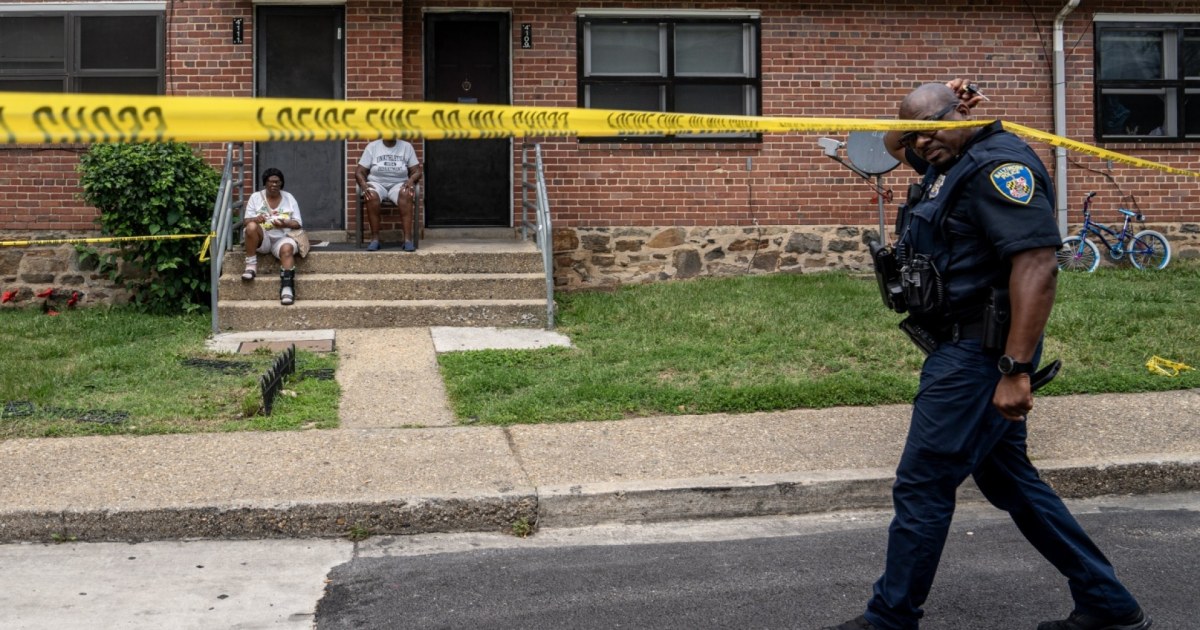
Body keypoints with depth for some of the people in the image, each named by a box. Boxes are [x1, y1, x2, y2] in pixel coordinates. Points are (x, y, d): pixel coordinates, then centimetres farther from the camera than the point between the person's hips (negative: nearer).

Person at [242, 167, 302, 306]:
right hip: (262, 239, 0)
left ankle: (287, 288, -46)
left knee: (287, 248, -37)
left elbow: (298, 223, 4)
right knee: (252, 226, -33)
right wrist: (255, 219, -24)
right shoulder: (256, 197, 5)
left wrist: (285, 223, -18)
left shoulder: (289, 198, 7)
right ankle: (251, 265, -20)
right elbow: (245, 221, 0)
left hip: (282, 238, 0)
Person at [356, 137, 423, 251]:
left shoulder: (406, 147, 7)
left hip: (399, 184, 0)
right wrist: (363, 184, -19)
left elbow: (416, 171, 5)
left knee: (406, 194, -36)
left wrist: (411, 180, -19)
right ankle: (375, 238, -30)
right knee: (371, 196, -36)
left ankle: (408, 238, -40)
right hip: (377, 183, 0)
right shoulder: (372, 146, 5)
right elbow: (359, 171, 3)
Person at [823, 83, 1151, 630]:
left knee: (922, 486, -4)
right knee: (1008, 479, 17)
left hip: (977, 354, -11)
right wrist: (922, 120, 11)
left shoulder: (1000, 163, -16)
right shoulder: (953, 161, 14)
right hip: (960, 348, 11)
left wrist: (1015, 370, -28)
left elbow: (1037, 265, -25)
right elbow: (892, 143, 34)